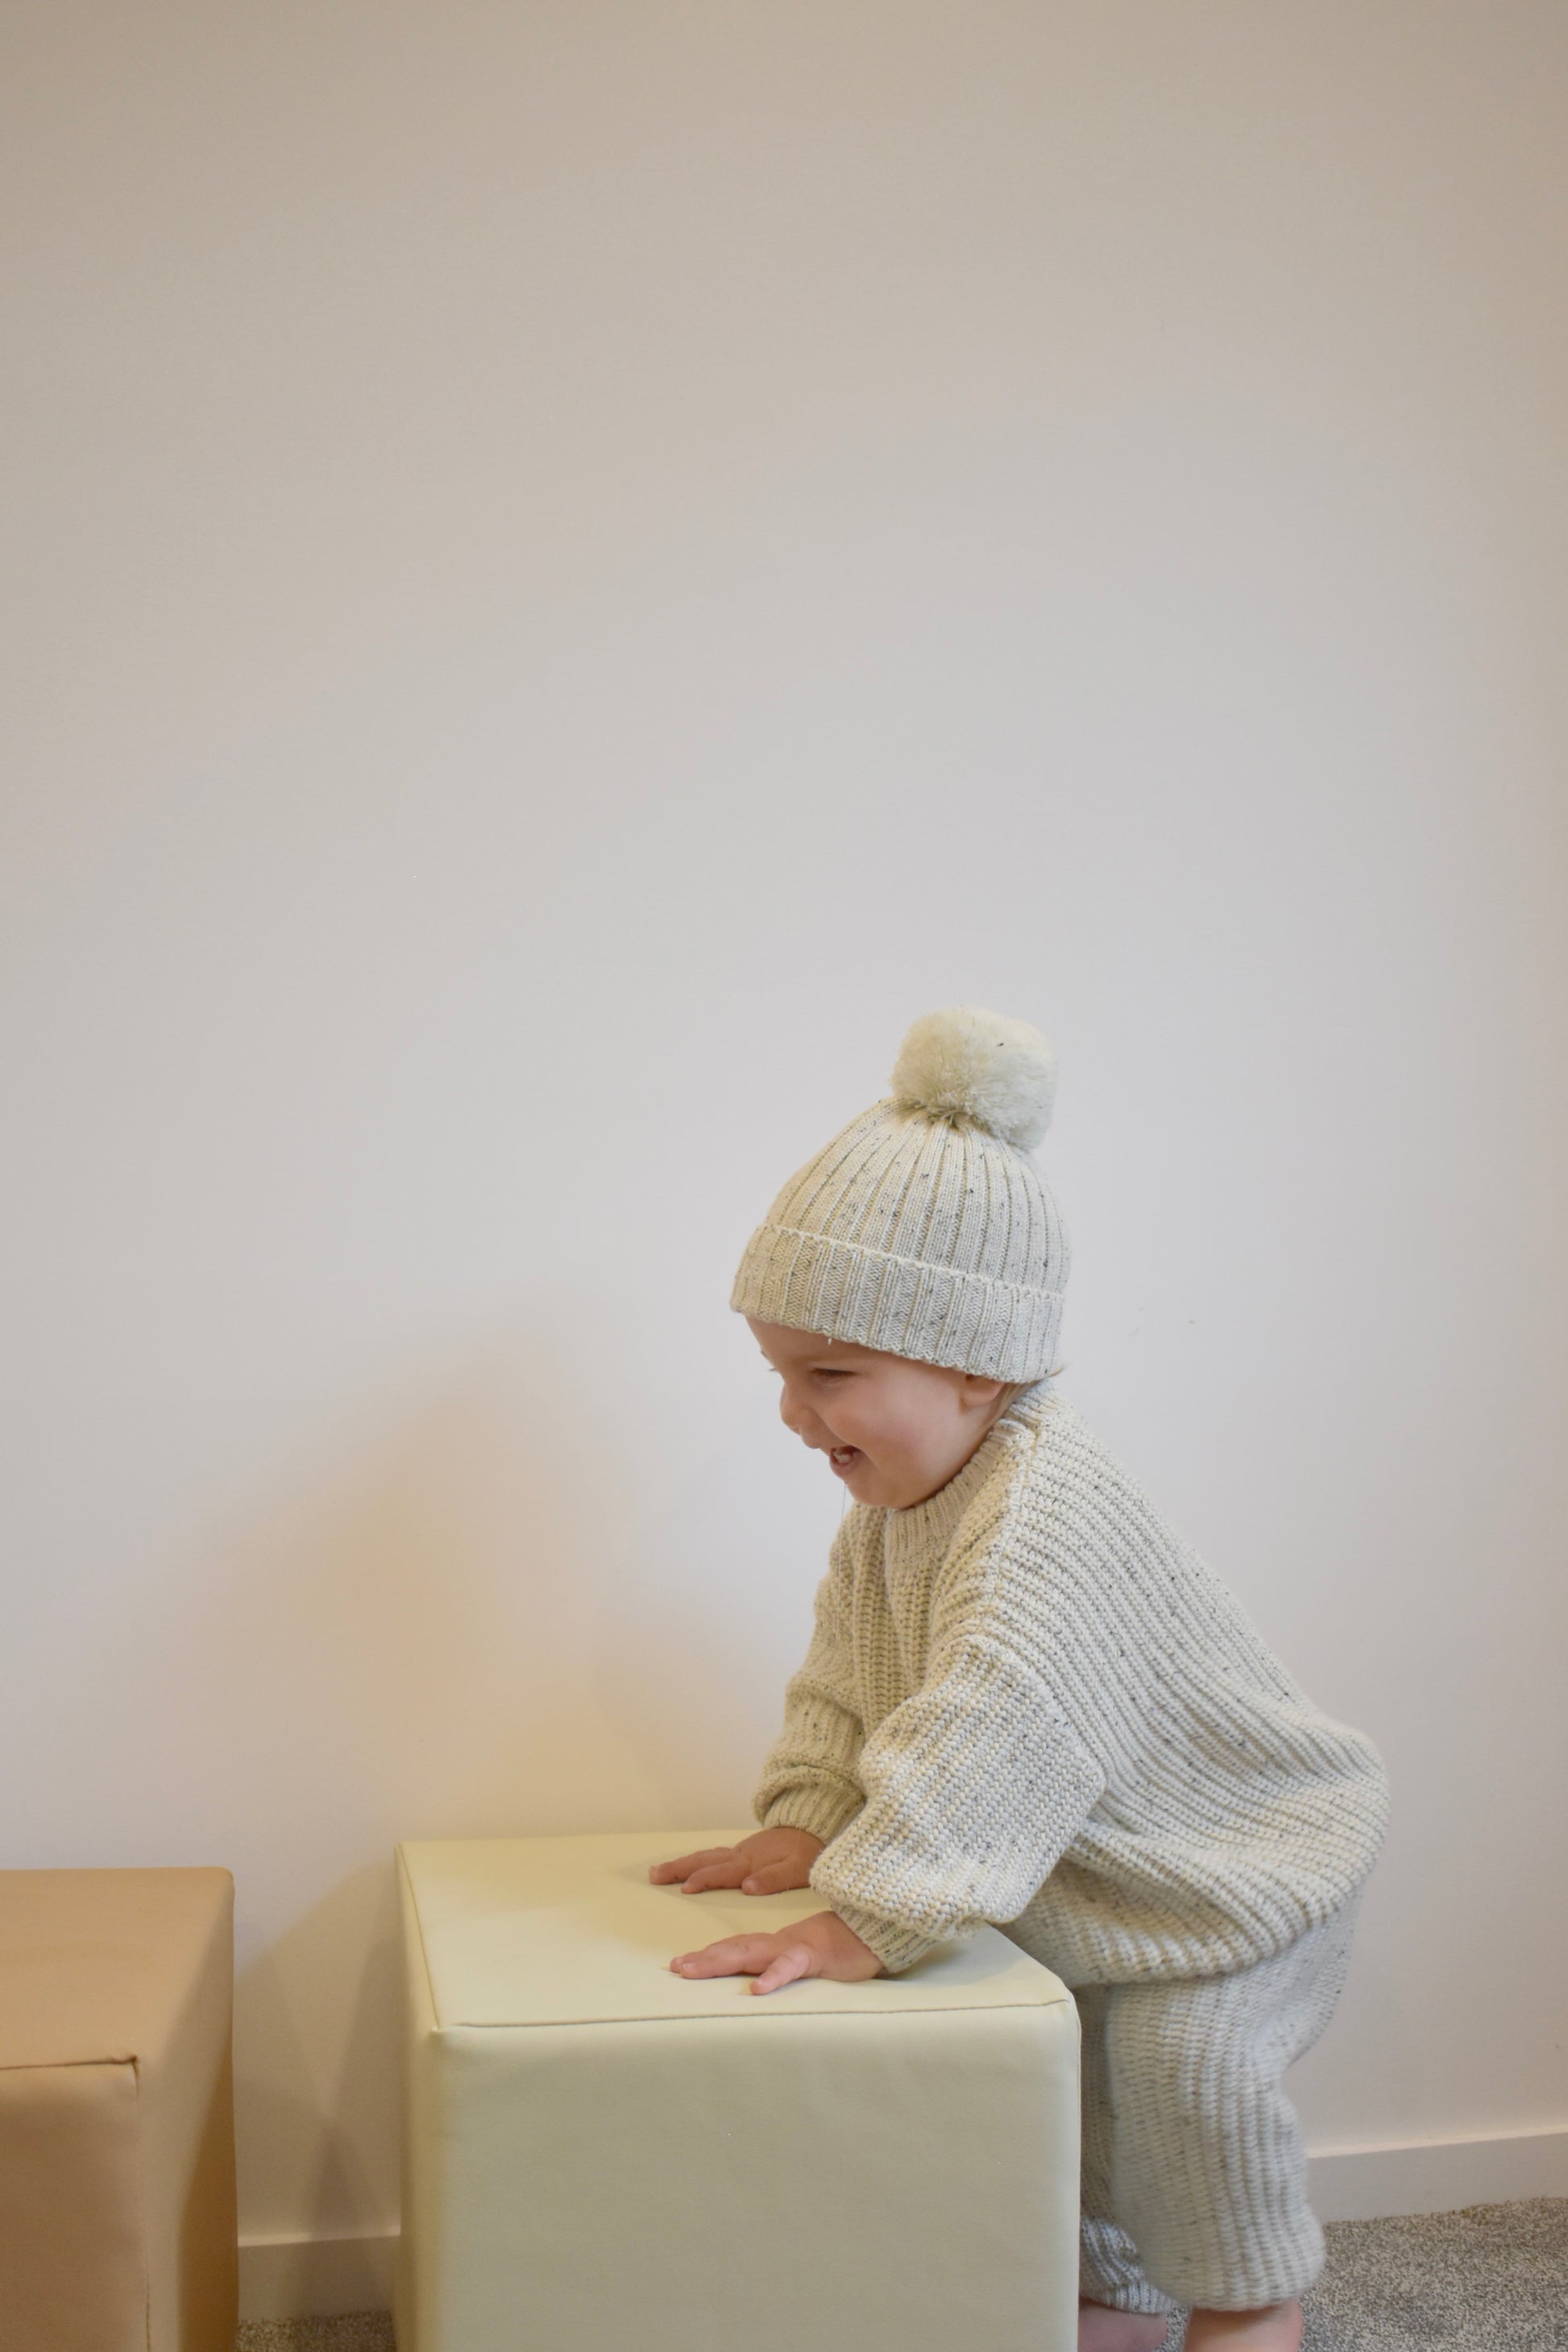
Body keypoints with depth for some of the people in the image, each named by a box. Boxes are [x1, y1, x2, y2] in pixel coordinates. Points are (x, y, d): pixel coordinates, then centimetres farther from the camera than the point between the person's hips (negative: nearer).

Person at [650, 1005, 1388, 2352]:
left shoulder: (1041, 1512, -38)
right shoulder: (898, 1496, -5)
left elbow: (990, 1728, -47)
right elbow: (849, 1671, 4)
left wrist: (866, 1921, -47)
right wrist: (807, 1826, -8)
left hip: (1239, 1855, -8)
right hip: (1097, 1879, 9)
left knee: (1183, 2047, -21)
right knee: (1072, 2062, 11)